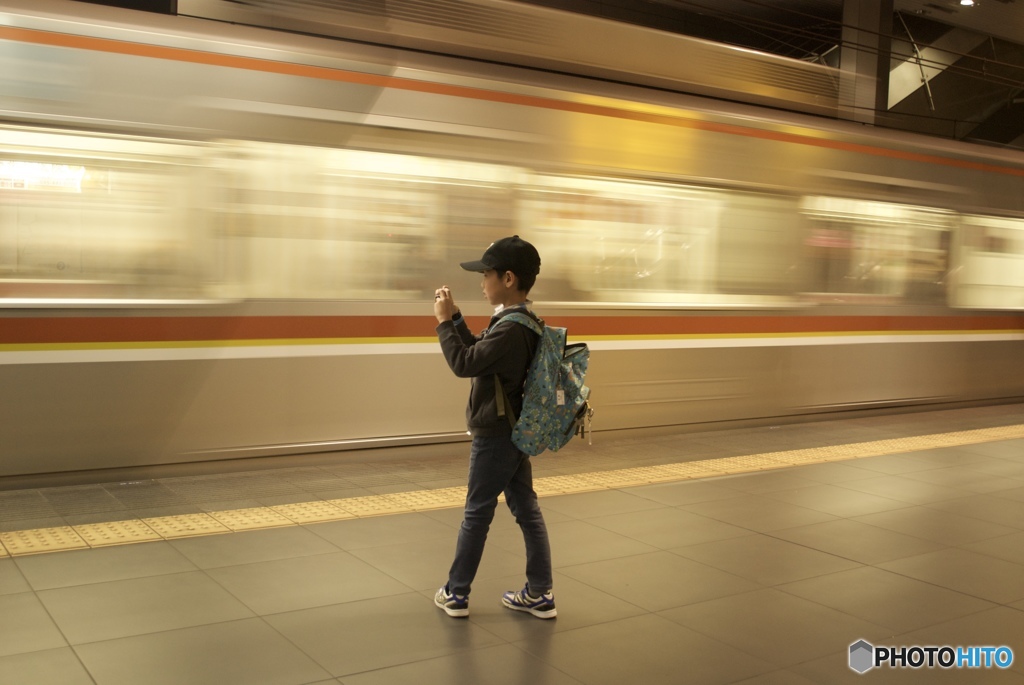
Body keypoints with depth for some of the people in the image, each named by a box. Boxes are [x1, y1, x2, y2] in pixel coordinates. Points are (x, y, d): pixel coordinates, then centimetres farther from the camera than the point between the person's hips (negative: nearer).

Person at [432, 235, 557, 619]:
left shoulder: (510, 328, -24)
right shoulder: (524, 322, 6)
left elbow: (463, 364, -23)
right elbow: (479, 354, 16)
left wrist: (444, 322, -14)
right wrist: (455, 318, 10)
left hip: (494, 436, -9)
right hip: (516, 432, 9)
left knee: (477, 513, 3)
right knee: (526, 508, 11)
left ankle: (456, 594, 17)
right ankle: (539, 594, 18)